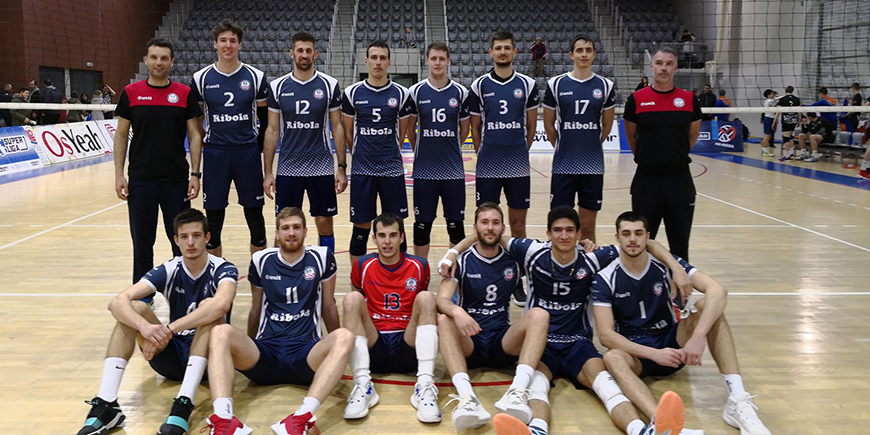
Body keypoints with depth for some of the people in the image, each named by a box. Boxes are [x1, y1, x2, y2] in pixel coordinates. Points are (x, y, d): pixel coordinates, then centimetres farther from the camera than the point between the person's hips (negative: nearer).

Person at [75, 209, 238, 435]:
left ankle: (184, 405, -41)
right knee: (134, 308, -17)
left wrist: (168, 330, -39)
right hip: (172, 357, 3)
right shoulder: (168, 270, -3)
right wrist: (145, 327, -39)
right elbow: (118, 302, -18)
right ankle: (105, 405, -28)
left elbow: (221, 304, -36)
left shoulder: (223, 269, -11)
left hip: (208, 357, -3)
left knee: (209, 307, -31)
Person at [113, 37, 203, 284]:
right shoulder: (131, 93, 3)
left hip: (176, 180, 0)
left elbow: (194, 135, 2)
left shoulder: (185, 94, 2)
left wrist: (195, 174, -5)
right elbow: (121, 135, 6)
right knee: (142, 240, 7)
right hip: (141, 179, 1)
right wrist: (119, 175, -1)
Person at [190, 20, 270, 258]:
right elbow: (194, 119, 10)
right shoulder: (201, 78, 2)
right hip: (214, 155, 1)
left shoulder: (255, 77, 1)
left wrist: (259, 146, 3)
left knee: (254, 213, 4)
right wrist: (200, 143, 4)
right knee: (214, 214, 6)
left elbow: (266, 119, 7)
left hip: (247, 153, 0)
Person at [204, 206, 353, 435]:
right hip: (265, 353, 2)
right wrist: (246, 350, 29)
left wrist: (335, 349, 20)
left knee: (344, 337, -32)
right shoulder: (261, 260, 9)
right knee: (221, 332, -27)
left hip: (306, 356, -1)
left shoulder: (321, 257, 5)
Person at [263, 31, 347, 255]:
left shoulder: (329, 85, 0)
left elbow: (337, 127, 2)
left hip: (322, 168, -1)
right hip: (288, 168, 1)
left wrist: (342, 168, -3)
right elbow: (272, 131, 4)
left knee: (325, 224, 6)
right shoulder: (277, 86, 2)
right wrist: (267, 173, 1)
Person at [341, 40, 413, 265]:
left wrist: (389, 155, 11)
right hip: (362, 170, 0)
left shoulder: (401, 93, 2)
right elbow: (348, 132, 9)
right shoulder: (352, 92, 1)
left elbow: (402, 133, 10)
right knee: (361, 227, 4)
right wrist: (362, 157, 12)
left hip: (392, 169, 0)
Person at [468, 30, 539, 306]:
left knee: (518, 224, 5)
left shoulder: (527, 85, 5)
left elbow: (531, 125, 10)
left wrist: (519, 151, 8)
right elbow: (475, 127, 9)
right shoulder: (479, 85, 4)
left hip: (518, 167, 1)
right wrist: (483, 154, 6)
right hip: (487, 167, 0)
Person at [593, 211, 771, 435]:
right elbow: (605, 335, -16)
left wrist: (698, 337, -35)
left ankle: (737, 401, -33)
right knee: (612, 358, -38)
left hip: (672, 343, 2)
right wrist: (654, 354, -28)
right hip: (635, 352, -2)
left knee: (709, 305, -23)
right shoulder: (605, 279, -9)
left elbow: (717, 290, -20)